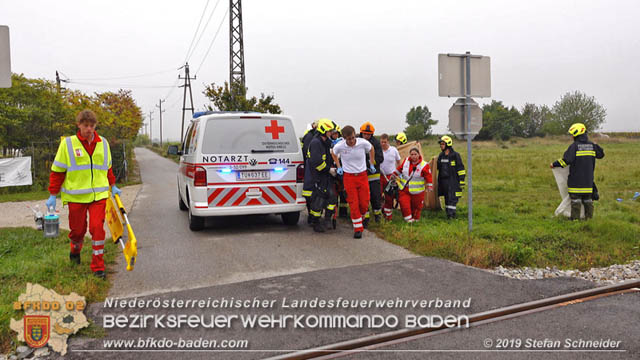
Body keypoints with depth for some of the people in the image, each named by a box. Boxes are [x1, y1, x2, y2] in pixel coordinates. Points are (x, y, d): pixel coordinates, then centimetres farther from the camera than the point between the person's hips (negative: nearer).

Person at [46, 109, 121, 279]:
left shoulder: (103, 143, 6)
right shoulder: (67, 144, -3)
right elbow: (57, 171, 1)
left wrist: (113, 186, 20)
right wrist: (53, 195, 0)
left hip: (99, 194, 1)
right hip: (76, 195, -1)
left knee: (97, 227, -9)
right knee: (77, 229, 10)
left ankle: (98, 266, 1)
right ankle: (75, 251, 44)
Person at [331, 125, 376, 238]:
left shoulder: (363, 143, -14)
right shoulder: (339, 146, -14)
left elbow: (371, 149, 10)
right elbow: (333, 153, 10)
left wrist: (371, 164, 12)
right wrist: (339, 167, 6)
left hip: (362, 175, 1)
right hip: (348, 176, -1)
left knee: (364, 202, 0)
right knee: (353, 203, -5)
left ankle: (362, 218, 31)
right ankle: (358, 228, 4)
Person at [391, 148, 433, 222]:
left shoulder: (424, 165, -10)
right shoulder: (406, 161, 2)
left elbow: (428, 177, -9)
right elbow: (399, 169, 18)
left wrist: (430, 187, -17)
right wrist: (394, 174, 17)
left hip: (417, 191, -3)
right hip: (404, 189, 3)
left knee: (416, 206, 8)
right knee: (404, 204, -12)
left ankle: (415, 219, 31)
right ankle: (408, 219, -1)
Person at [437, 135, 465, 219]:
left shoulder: (455, 155, -7)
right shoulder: (441, 156, 12)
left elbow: (461, 169, -7)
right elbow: (438, 167, 26)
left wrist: (461, 180, -10)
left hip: (453, 181, -7)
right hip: (443, 181, 7)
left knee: (452, 198, -11)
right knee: (446, 198, 11)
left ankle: (451, 214, -12)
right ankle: (448, 213, 19)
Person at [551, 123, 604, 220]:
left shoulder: (574, 146, -14)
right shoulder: (592, 145, 4)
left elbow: (566, 160, -19)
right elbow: (601, 154, 20)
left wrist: (554, 164, -7)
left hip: (576, 180, -5)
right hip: (588, 179, 6)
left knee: (575, 200, 0)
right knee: (588, 199, 14)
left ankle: (575, 218, 2)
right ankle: (589, 217, 19)